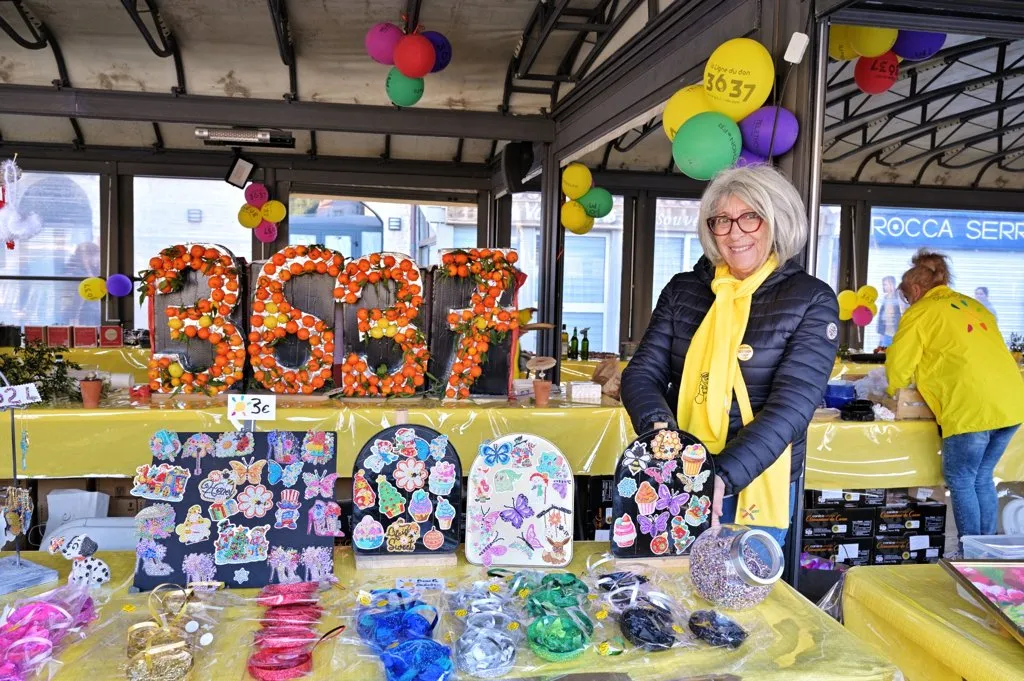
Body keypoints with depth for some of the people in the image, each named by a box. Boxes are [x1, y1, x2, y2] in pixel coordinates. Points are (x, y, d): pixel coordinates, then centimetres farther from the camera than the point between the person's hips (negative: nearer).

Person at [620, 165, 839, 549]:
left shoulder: (812, 300, -6)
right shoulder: (683, 290, 4)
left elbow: (792, 405, -16)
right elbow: (642, 373, -1)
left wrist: (725, 475, -30)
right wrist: (659, 427, -24)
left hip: (756, 486, -2)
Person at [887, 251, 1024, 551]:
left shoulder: (921, 312, 2)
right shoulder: (972, 305, 23)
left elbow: (898, 365, 2)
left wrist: (895, 391, 22)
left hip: (973, 408, -7)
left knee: (961, 481, 6)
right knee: (982, 479, 18)